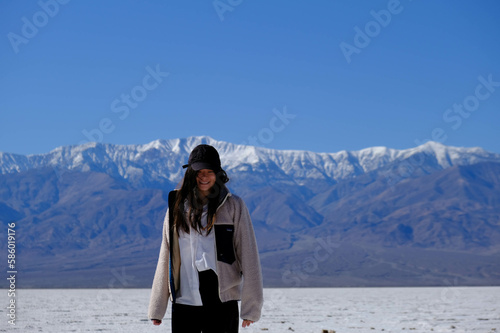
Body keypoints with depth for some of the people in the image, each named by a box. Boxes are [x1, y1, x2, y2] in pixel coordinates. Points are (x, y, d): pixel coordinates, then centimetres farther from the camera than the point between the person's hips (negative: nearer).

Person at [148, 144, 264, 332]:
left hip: (222, 303, -2)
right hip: (184, 303, 2)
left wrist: (251, 305, -7)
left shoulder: (234, 206, 1)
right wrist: (157, 308, 9)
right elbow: (166, 259, 10)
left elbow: (249, 256, -2)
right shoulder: (177, 208, 8)